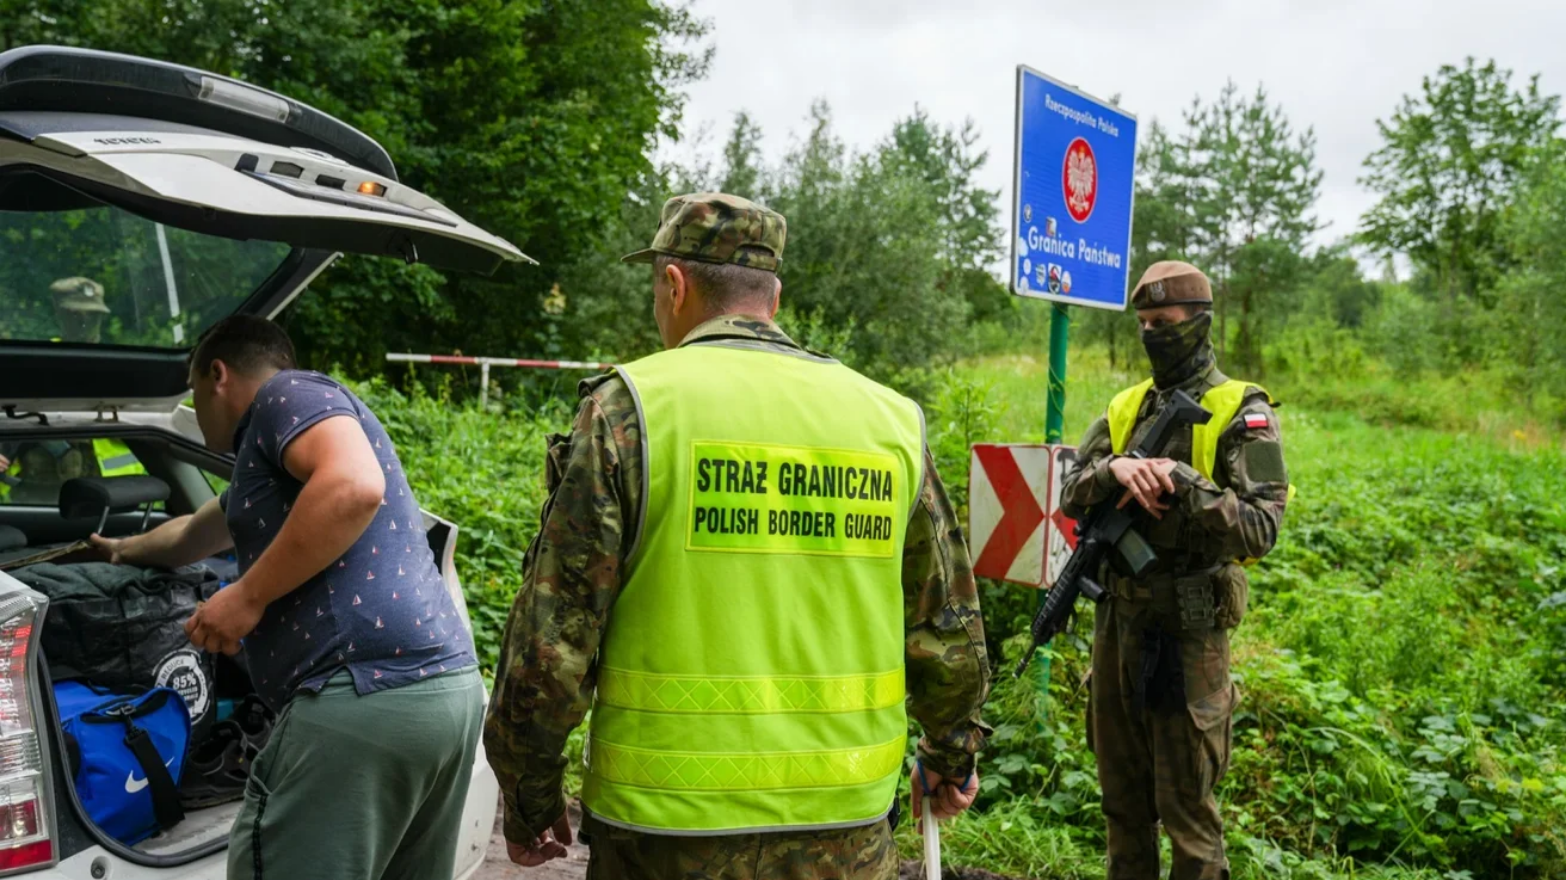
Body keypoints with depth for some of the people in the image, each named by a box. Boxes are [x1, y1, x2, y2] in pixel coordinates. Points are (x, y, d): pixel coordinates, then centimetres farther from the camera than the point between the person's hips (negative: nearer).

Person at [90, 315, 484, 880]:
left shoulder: (287, 394, 1)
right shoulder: (274, 451, 30)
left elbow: (354, 487, -21)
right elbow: (196, 535, 49)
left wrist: (248, 597, -13)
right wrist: (126, 550, 67)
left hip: (366, 695, -10)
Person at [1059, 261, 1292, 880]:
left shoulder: (1242, 413, -8)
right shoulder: (1126, 408, 9)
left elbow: (1260, 529, -16)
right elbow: (1071, 495, 2)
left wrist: (1180, 480, -25)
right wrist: (1115, 469, -18)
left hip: (1188, 629, -5)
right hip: (1117, 620, 6)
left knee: (1185, 805, 5)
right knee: (1121, 793, 18)